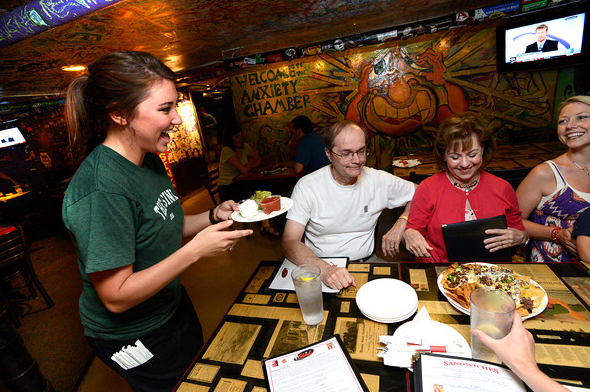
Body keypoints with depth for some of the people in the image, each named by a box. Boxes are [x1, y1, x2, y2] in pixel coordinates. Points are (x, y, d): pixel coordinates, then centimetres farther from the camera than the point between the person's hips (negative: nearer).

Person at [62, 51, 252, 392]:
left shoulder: (150, 160, -5)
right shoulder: (100, 189, -32)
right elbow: (116, 297, -28)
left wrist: (214, 216, -10)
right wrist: (196, 250, -32)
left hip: (172, 305, 8)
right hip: (132, 335, -7)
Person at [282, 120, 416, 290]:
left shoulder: (378, 180, -2)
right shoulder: (306, 186, -11)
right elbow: (289, 241, -18)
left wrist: (401, 223, -8)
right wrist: (325, 269, -35)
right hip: (319, 267, -2)